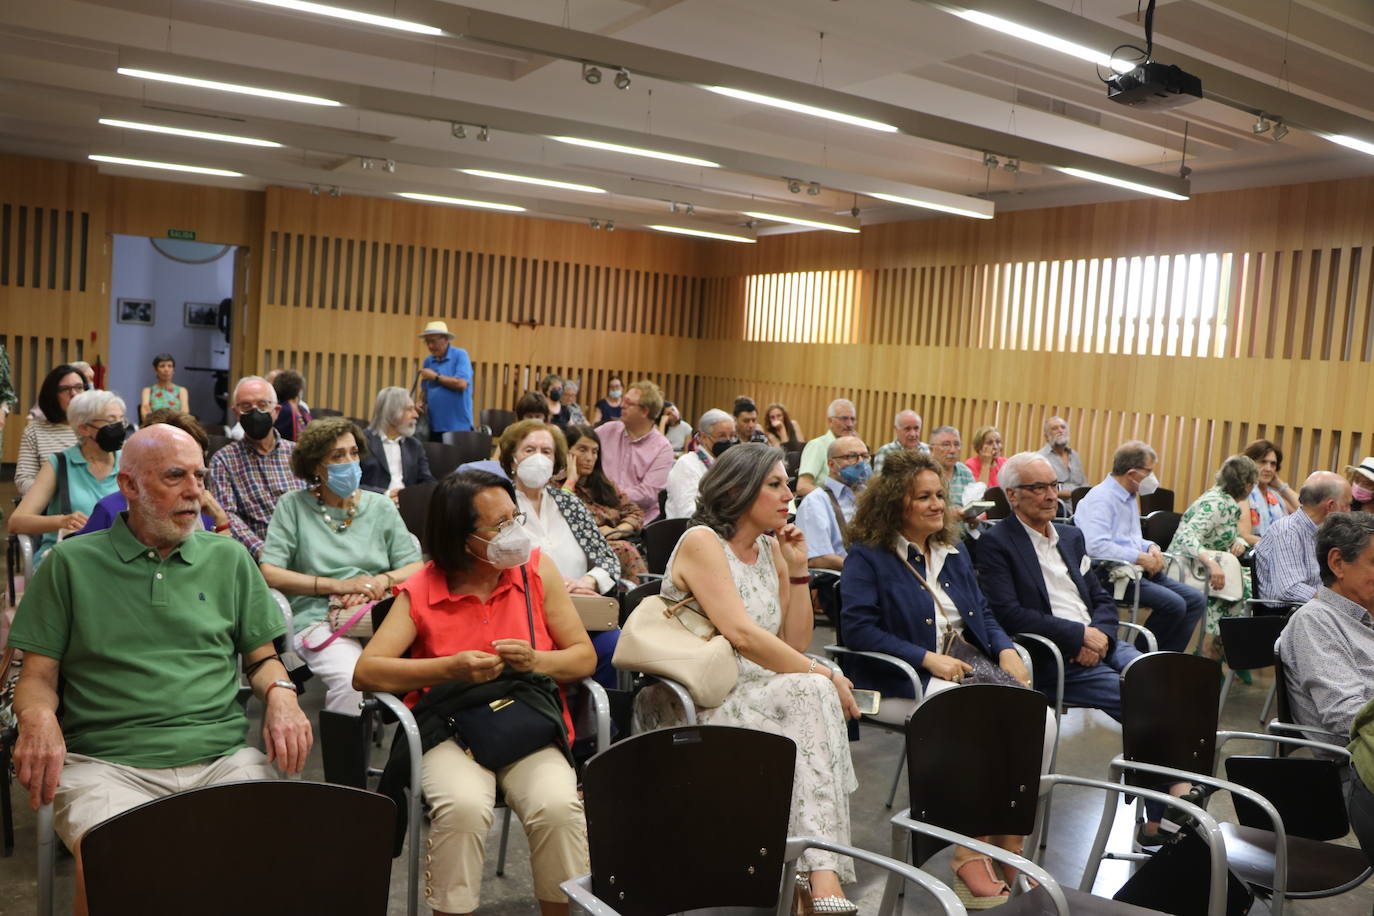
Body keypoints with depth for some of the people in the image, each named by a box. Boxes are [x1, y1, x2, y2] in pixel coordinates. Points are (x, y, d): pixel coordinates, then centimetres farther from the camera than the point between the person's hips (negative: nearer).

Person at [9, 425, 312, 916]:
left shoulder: (229, 558, 17)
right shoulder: (71, 562, 11)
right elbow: (38, 677, 11)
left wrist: (281, 694, -1)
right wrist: (39, 718, -12)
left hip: (224, 754, 2)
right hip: (108, 761, -1)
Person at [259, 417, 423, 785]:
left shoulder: (380, 506, 22)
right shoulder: (294, 505, 13)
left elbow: (415, 569, 16)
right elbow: (269, 573, 2)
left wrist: (381, 581, -5)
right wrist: (338, 585, -4)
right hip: (319, 619, -2)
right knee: (351, 678, -37)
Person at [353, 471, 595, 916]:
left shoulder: (538, 570, 5)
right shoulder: (421, 591, 1)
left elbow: (584, 657, 7)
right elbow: (365, 672, -6)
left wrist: (536, 661, -14)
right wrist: (451, 668, -16)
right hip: (451, 732, -1)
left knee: (558, 806, -28)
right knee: (463, 806, -33)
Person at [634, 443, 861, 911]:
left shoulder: (769, 548, 13)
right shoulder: (701, 542, -9)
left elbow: (795, 642, 14)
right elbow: (742, 634, -22)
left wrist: (797, 568, 4)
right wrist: (825, 675, -20)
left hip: (758, 696, 6)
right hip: (696, 706, -6)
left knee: (814, 695, -27)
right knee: (813, 693, -29)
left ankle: (823, 877, -31)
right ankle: (823, 878, -29)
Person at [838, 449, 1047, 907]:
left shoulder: (954, 551, 21)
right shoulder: (867, 556, -1)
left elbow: (983, 613, 23)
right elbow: (858, 629, -12)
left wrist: (1006, 651, 0)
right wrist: (928, 659, -18)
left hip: (969, 670, 7)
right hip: (907, 680, -6)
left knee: (1042, 719, -20)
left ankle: (1010, 842, -7)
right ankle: (971, 853, -15)